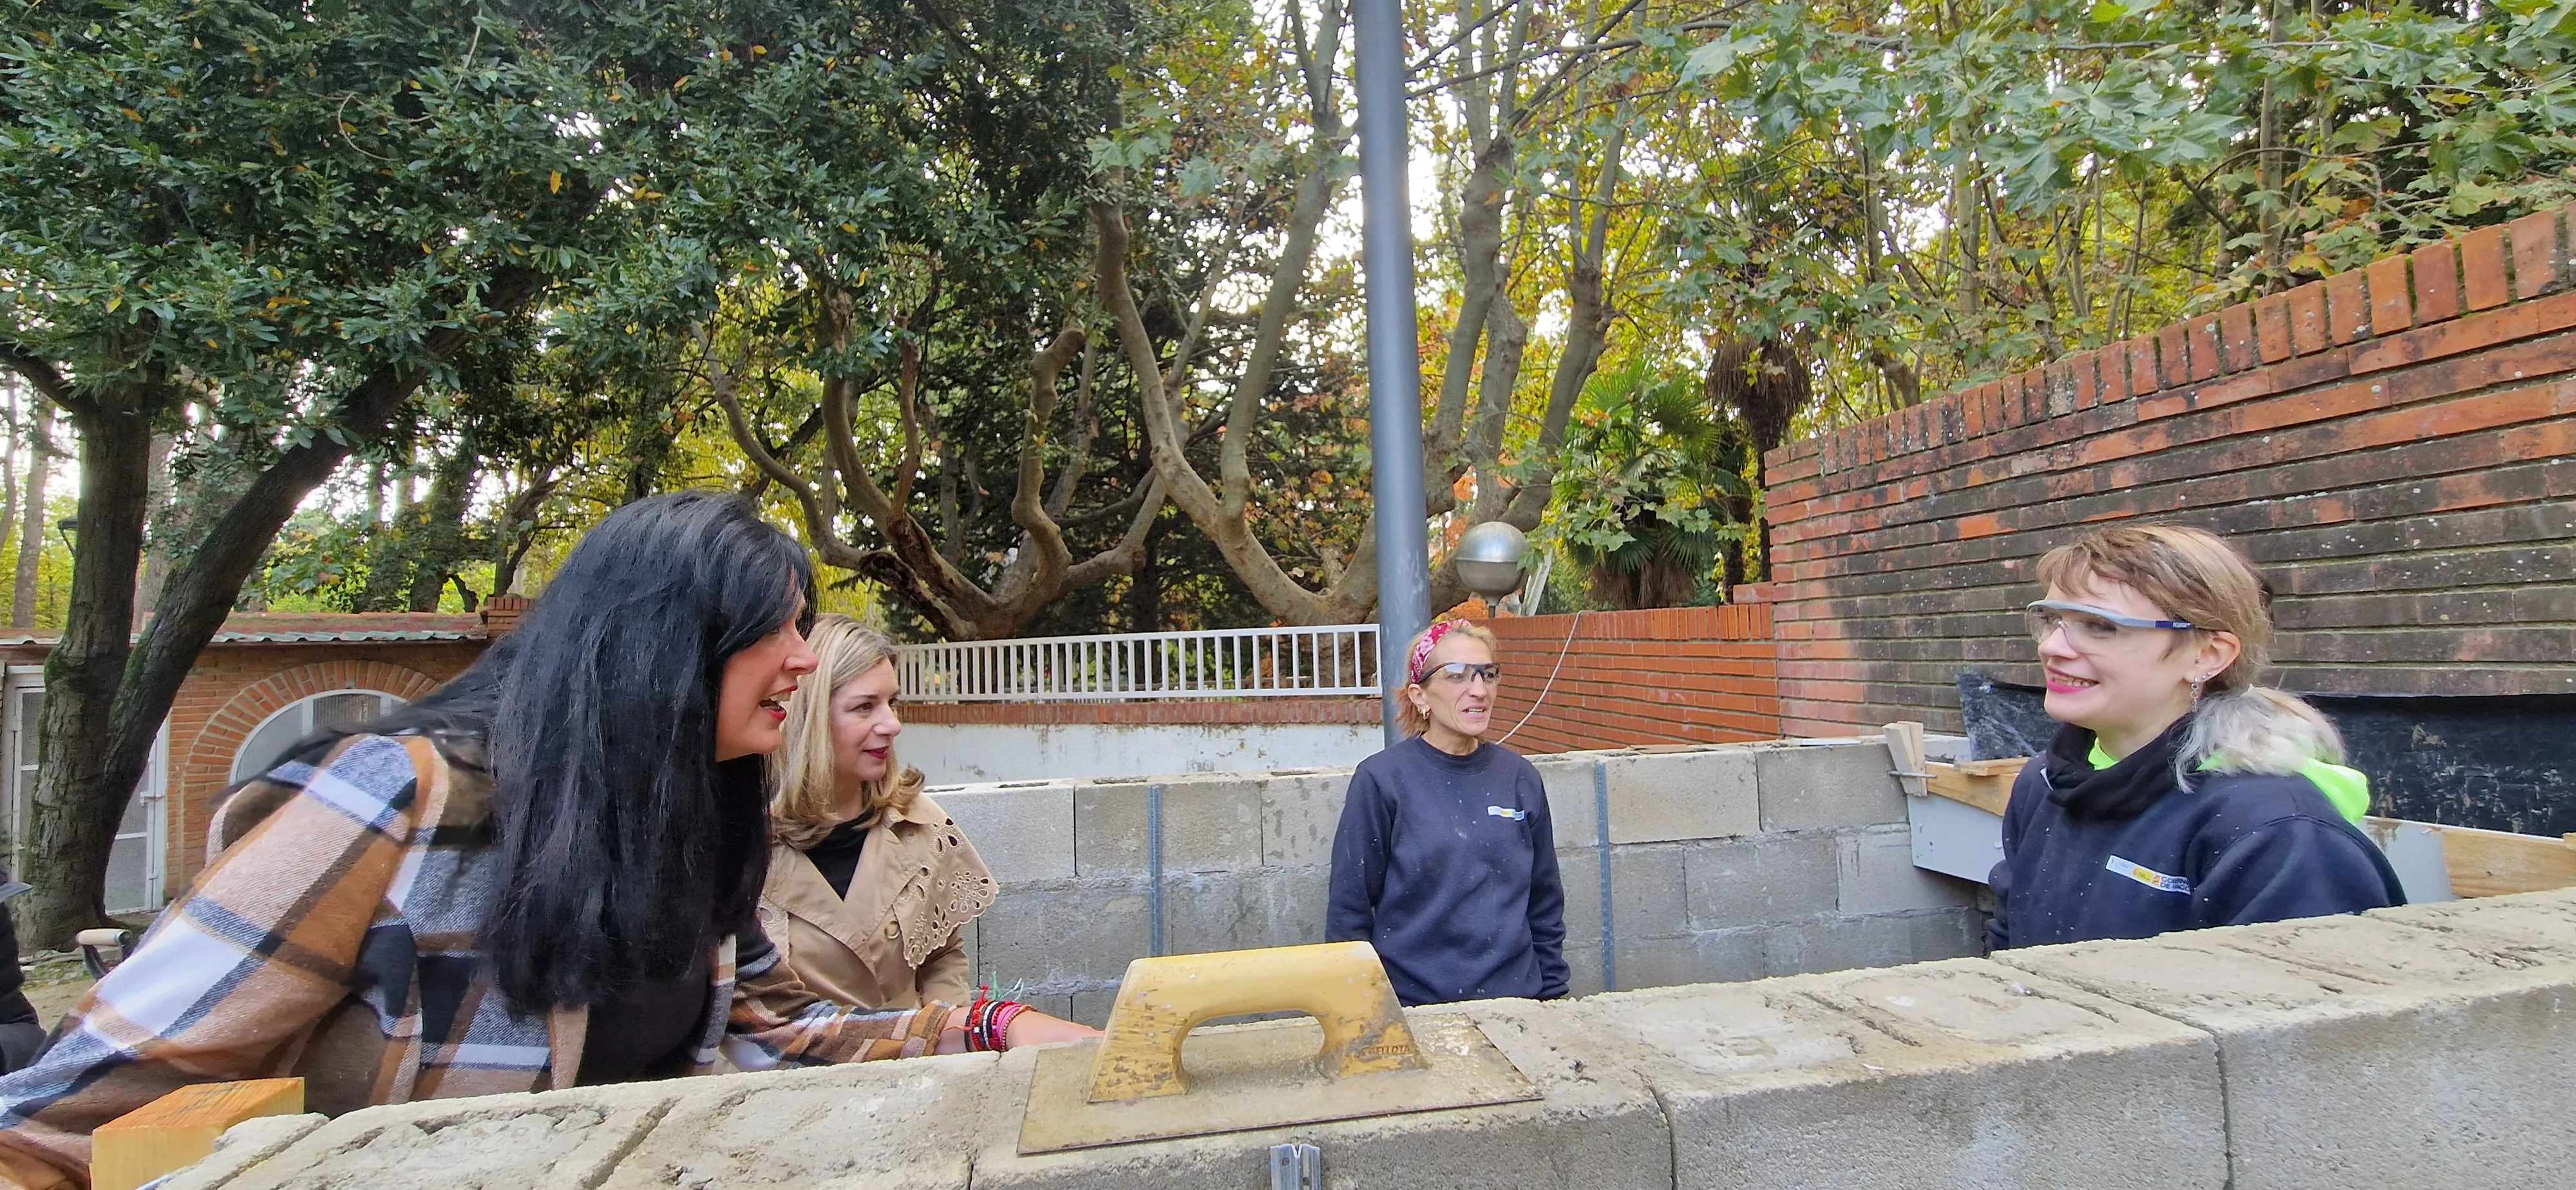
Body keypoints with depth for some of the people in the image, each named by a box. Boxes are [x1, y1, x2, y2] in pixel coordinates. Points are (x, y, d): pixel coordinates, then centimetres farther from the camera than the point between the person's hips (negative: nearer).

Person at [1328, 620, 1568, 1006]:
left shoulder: (1520, 778, 1)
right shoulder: (1381, 779, -12)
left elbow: (1545, 905, 9)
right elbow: (1349, 910, -7)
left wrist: (1552, 995, 8)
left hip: (1515, 998, 4)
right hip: (1412, 1005, -3)